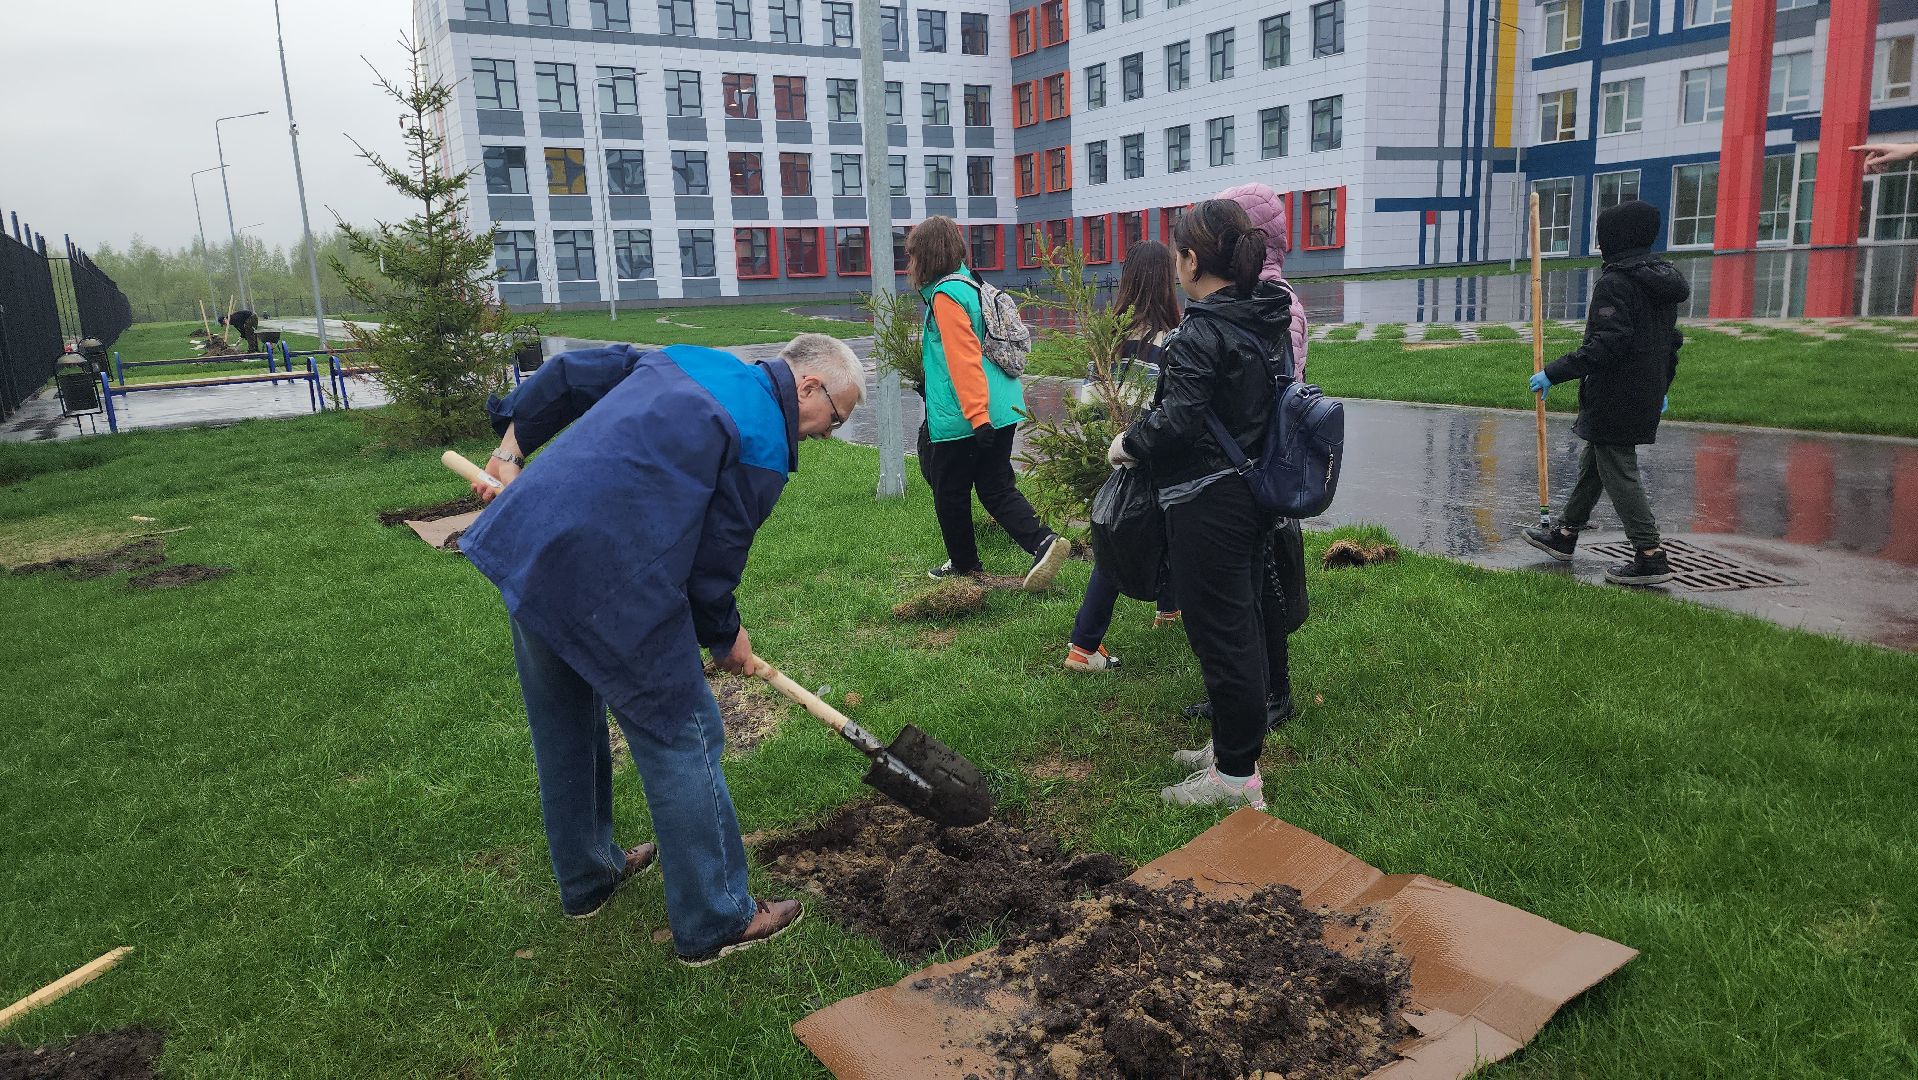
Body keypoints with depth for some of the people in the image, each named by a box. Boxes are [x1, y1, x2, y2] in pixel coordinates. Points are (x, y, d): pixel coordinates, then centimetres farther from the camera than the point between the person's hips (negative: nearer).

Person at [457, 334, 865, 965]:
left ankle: (585, 878, 43)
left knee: (564, 732, 23)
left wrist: (512, 450, 23)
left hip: (521, 539, 10)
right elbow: (714, 563, -4)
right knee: (682, 741, 3)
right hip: (607, 582, -10)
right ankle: (714, 923, 15)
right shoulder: (765, 448, -7)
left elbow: (569, 374, 19)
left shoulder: (688, 360, 17)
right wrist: (726, 637, 13)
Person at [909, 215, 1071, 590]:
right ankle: (1043, 542, -6)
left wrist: (977, 416, -28)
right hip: (1003, 409, 9)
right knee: (997, 487, 11)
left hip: (964, 417, -9)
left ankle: (964, 564, 23)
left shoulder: (945, 294, -14)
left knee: (950, 492, 9)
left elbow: (965, 358, -23)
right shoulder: (970, 284, 15)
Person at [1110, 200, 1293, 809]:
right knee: (1245, 623, 18)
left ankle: (1237, 775, 11)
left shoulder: (1200, 333, -18)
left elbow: (1178, 421, -25)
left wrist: (1129, 444, -7)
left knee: (1218, 633, 0)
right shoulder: (1268, 320, 8)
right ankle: (1238, 745, 32)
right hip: (1255, 495, 9)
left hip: (1206, 502, -9)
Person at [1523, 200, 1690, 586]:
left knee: (1618, 473, -4)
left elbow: (1607, 343, -25)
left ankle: (1651, 557, -5)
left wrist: (1555, 372, -22)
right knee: (1592, 463, 20)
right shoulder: (1662, 279, 13)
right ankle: (1564, 534, 33)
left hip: (1614, 399, -10)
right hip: (1646, 395, 10)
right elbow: (1671, 341, 19)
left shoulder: (1615, 281, -17)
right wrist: (1660, 388, 27)